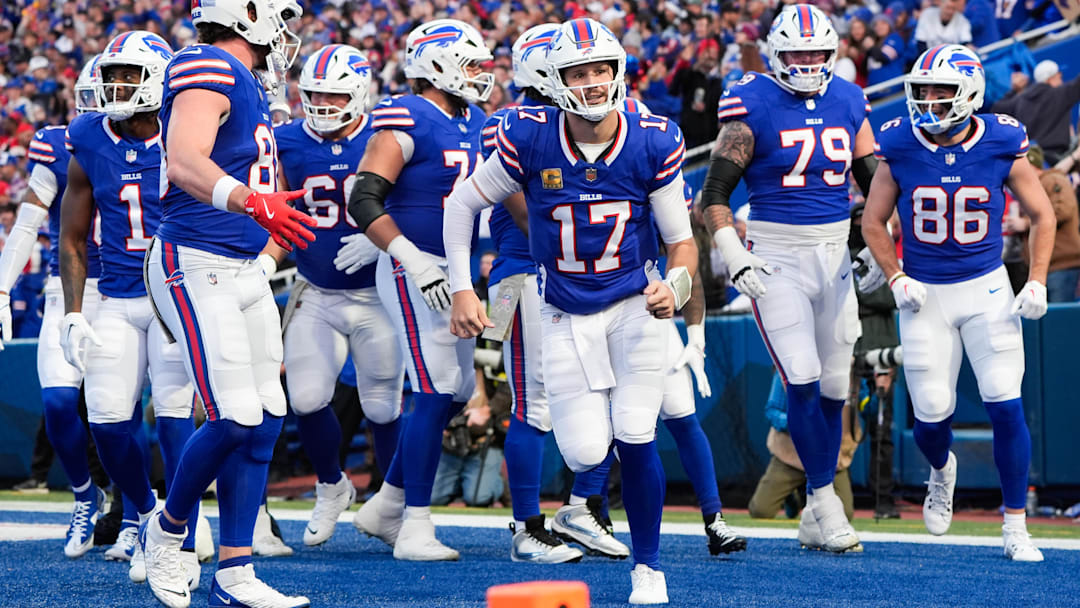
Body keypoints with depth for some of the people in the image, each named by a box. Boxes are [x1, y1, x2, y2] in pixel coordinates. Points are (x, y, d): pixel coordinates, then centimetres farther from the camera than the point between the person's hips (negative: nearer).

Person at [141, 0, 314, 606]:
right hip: (196, 266, -10)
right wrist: (253, 202, -44)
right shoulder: (208, 70, -14)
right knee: (235, 419, -14)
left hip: (246, 270, 10)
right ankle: (167, 531, 10)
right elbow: (185, 162, -29)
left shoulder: (245, 83, 16)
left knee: (265, 419, 5)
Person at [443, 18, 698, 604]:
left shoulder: (653, 144, -12)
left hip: (634, 304, 0)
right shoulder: (529, 139, -14)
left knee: (634, 442, -9)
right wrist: (462, 290, -3)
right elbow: (462, 204, 0)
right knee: (584, 454, -9)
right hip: (566, 315, 0)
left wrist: (675, 286, -24)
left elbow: (682, 241, -3)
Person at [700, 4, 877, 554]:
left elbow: (874, 183, 16)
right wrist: (734, 256, -17)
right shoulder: (753, 106, -8)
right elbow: (715, 192, -7)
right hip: (776, 258, -5)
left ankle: (816, 519, 17)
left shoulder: (848, 103, 6)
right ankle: (824, 500, 0)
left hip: (836, 255, 5)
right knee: (803, 383, -13)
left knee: (833, 388, 7)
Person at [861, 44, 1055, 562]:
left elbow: (1042, 215, 4)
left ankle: (1015, 528, 3)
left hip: (987, 289, -1)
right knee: (931, 416, -1)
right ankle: (941, 470, 37)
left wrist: (1037, 283, -5)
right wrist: (896, 279, -8)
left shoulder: (1001, 144, -9)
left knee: (1005, 407, -10)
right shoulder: (900, 147, -8)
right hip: (925, 295, 1)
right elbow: (873, 222, 4)